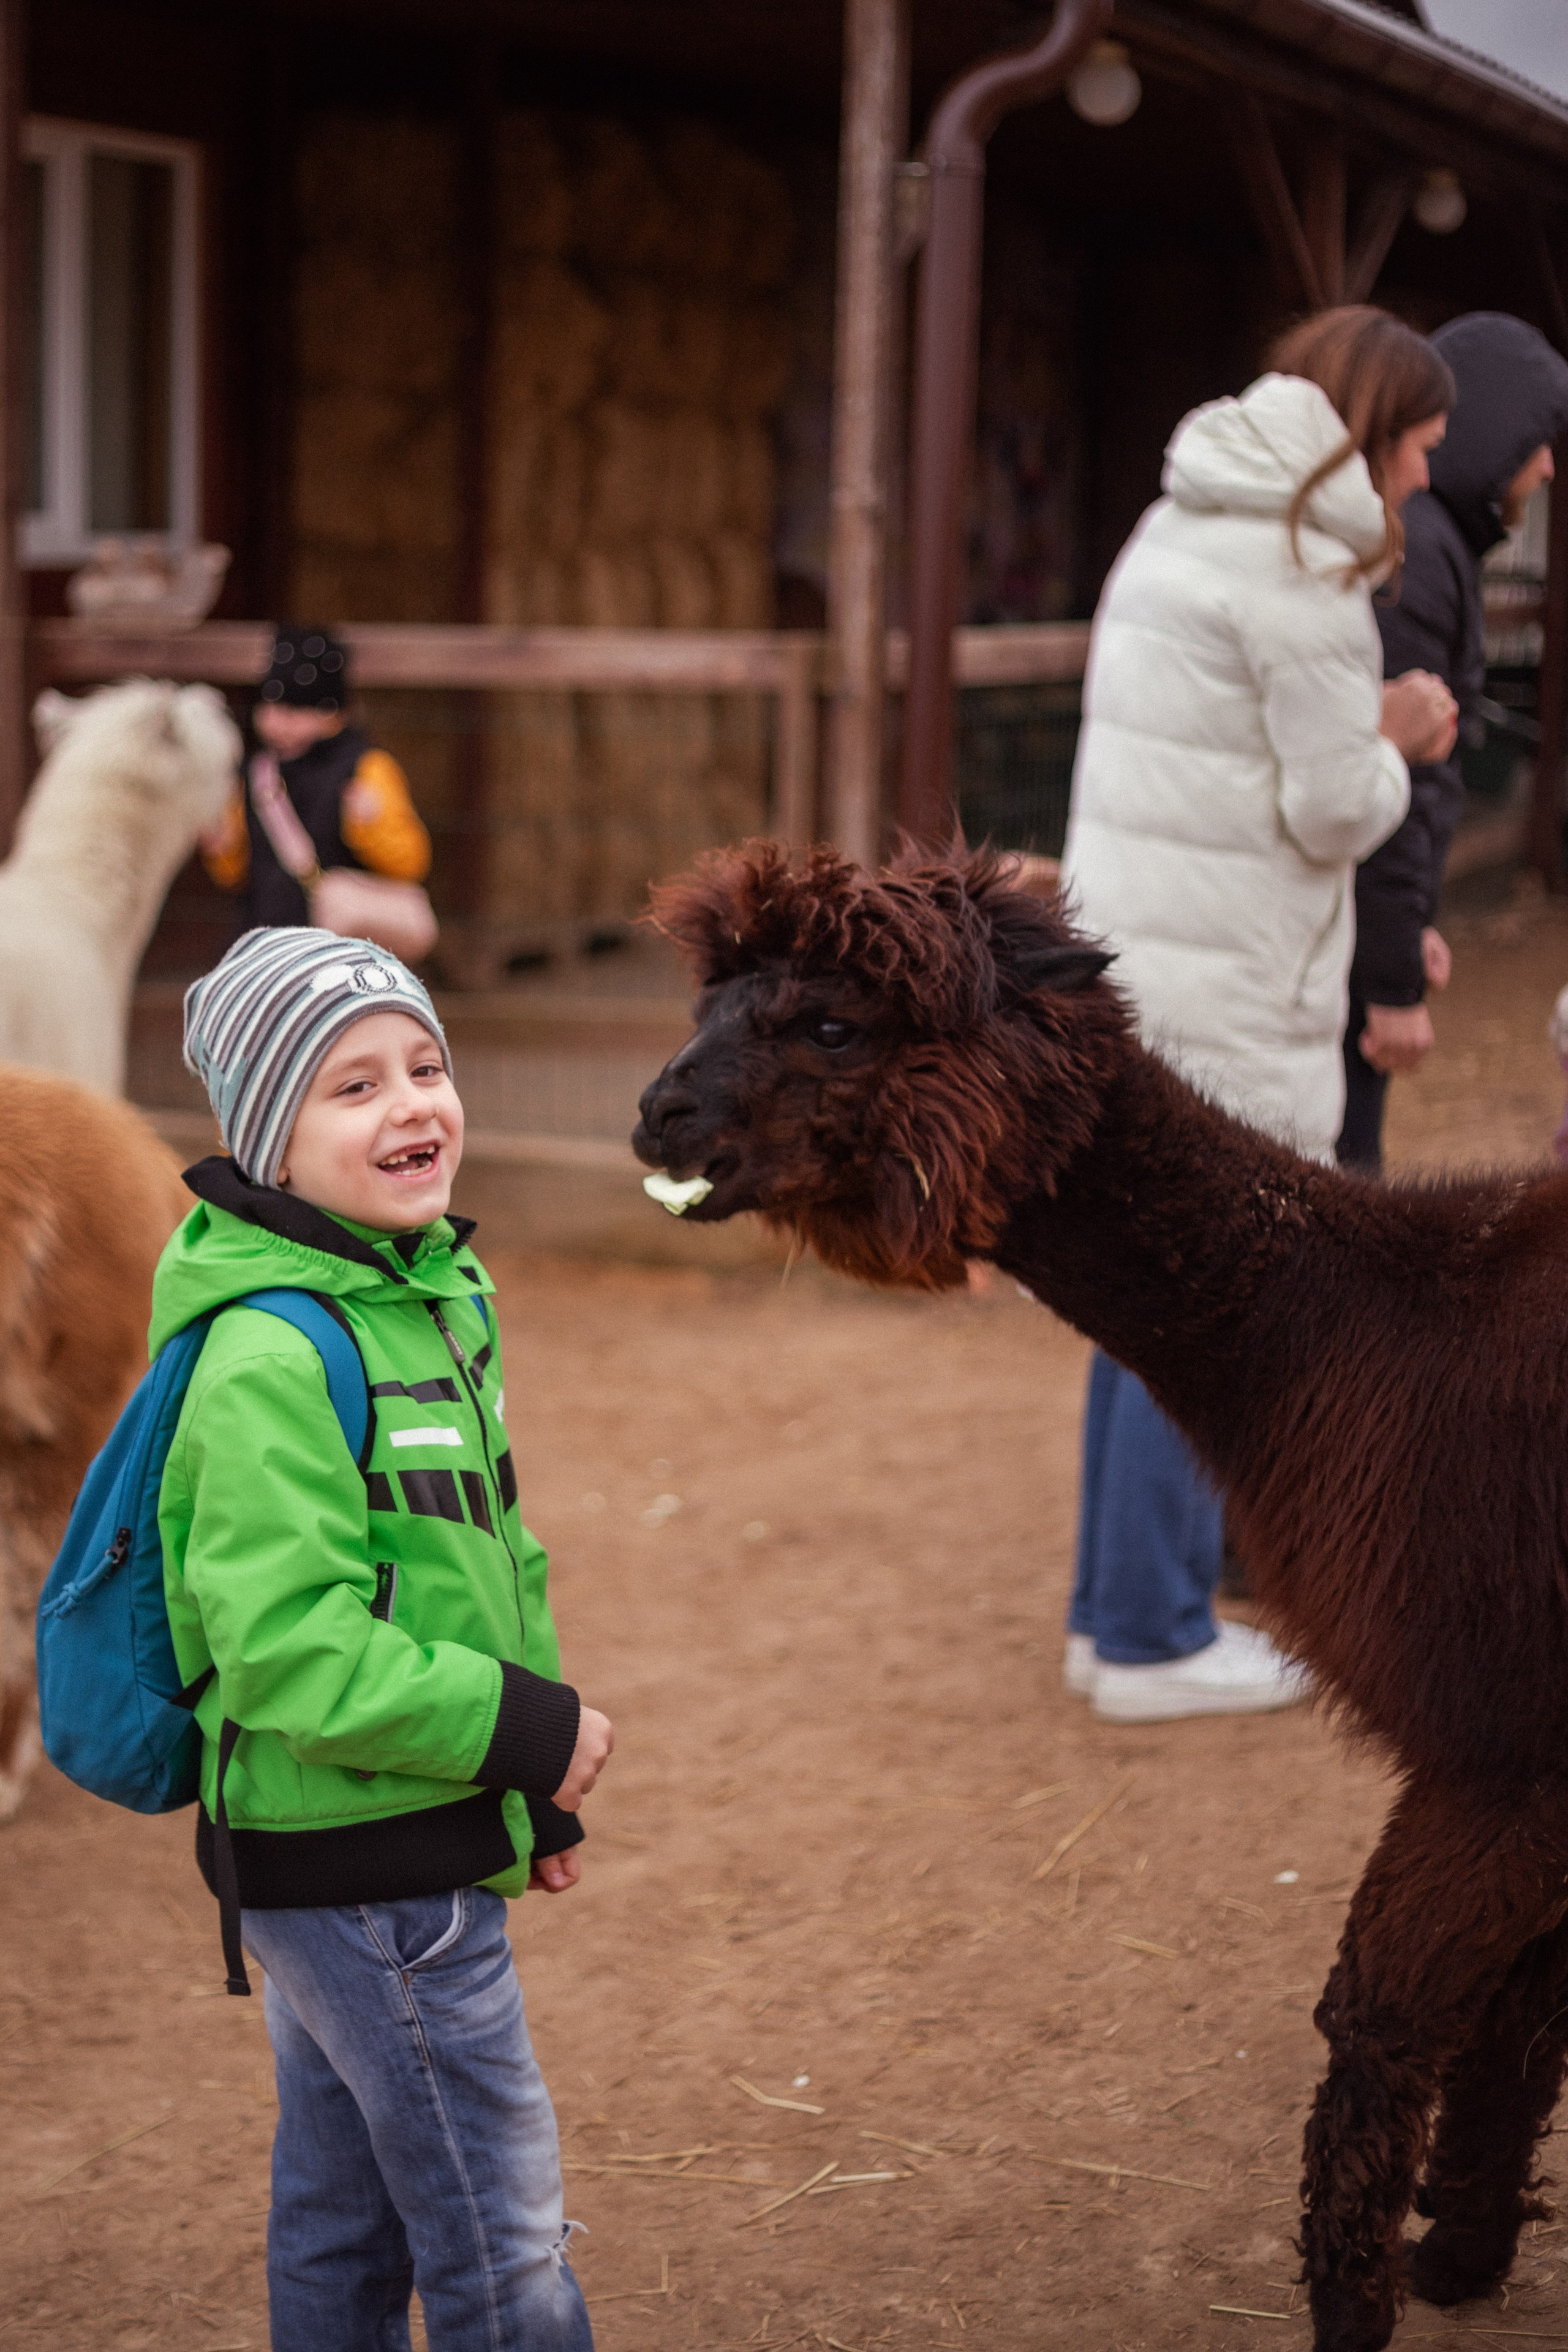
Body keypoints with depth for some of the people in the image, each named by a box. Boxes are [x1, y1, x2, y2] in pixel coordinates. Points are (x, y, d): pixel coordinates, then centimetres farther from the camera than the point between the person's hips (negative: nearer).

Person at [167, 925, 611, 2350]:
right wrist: (527, 1731, -20)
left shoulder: (438, 1294, 8)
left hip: (379, 1854, 9)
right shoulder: (273, 1358, -22)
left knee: (342, 2228, 20)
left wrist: (536, 1794, 19)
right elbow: (291, 1647, -26)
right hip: (366, 1877, -9)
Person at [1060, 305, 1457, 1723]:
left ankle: (1118, 1609, 24)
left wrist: (1373, 729, 8)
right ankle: (1154, 1638, 6)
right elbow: (1333, 811, -13)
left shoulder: (1185, 528, 17)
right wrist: (1395, 745, 6)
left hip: (1131, 959, 10)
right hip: (1226, 995, -10)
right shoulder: (1305, 565, -13)